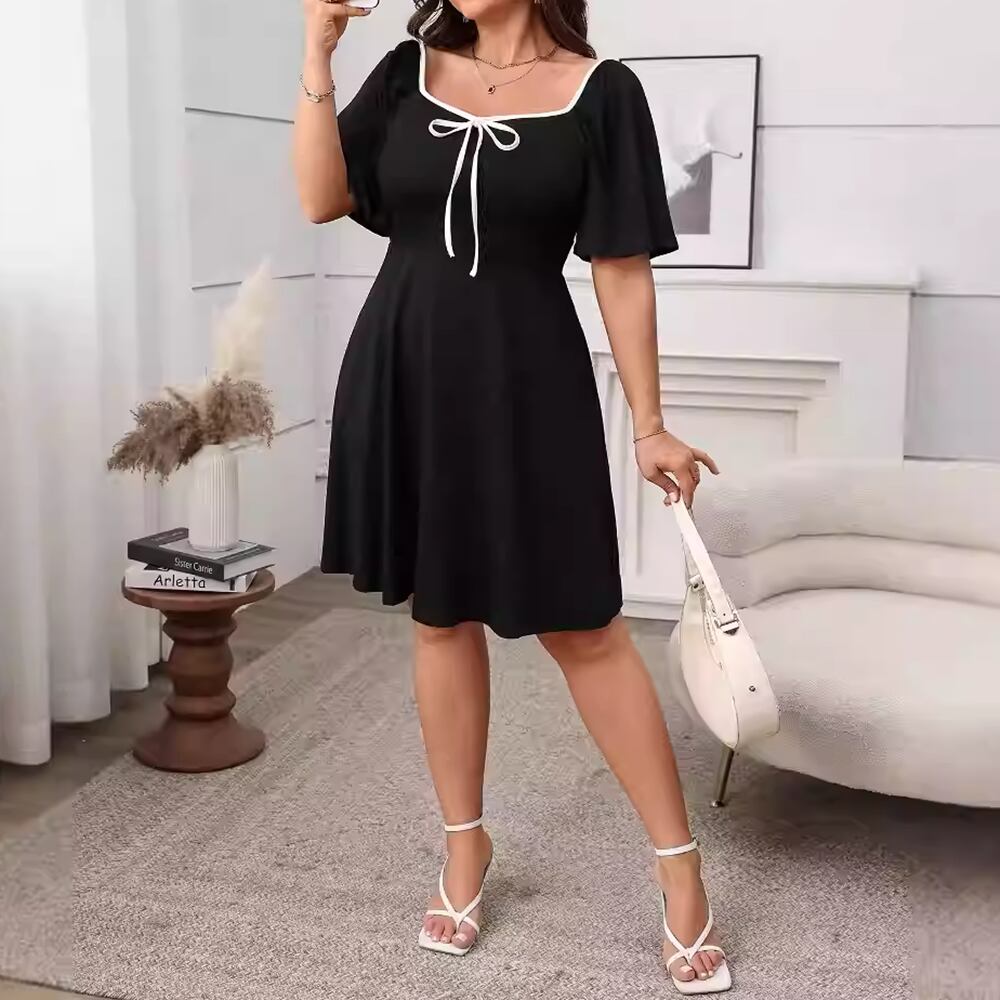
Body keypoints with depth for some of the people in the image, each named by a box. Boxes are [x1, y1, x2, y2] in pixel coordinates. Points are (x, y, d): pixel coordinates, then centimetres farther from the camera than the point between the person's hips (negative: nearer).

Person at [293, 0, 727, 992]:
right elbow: (321, 199, 1)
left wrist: (649, 426, -4)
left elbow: (622, 271, -4)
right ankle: (466, 846, 28)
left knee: (583, 627, -1)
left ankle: (680, 865, 13)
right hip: (404, 374, 4)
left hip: (527, 383, -3)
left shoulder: (600, 92, -3)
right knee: (440, 615, 11)